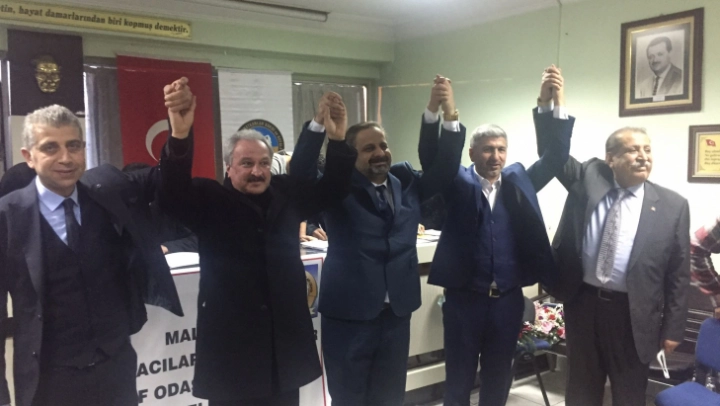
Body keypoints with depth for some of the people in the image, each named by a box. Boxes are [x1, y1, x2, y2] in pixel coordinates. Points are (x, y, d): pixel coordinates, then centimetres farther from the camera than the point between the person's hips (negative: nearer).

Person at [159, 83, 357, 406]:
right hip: (231, 346, -4)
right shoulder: (209, 200, -5)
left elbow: (332, 189, 14)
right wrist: (180, 136, -39)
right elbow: (172, 194, -22)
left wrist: (337, 140, -3)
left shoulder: (287, 193, 8)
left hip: (287, 341, 4)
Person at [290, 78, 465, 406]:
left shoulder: (406, 181, 5)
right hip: (348, 314, -4)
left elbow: (446, 168, -2)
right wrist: (318, 123, -34)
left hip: (397, 313, 4)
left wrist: (449, 115, -16)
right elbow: (300, 172, -20)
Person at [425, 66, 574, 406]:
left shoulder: (518, 180, 5)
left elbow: (555, 157, -4)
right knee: (459, 377, 12)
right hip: (464, 298, -2)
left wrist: (554, 103, -18)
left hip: (508, 300, 3)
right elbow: (431, 157, -17)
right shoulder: (458, 183, -3)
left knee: (498, 377, 18)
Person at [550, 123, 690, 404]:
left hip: (632, 314, -1)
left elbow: (678, 273, -1)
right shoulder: (588, 178, 0)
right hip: (582, 302, 1)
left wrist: (673, 328, -1)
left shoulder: (672, 205, -3)